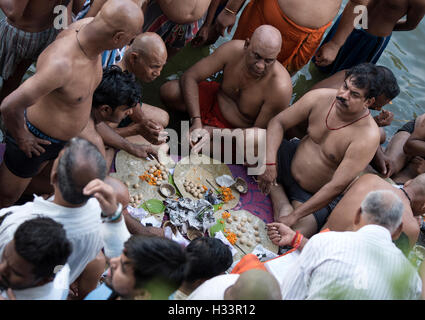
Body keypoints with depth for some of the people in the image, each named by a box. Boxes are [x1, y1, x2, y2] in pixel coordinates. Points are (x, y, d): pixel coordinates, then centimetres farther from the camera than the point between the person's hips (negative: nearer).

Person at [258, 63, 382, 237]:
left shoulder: (368, 136, -29)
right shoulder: (320, 98, -15)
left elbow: (337, 186, -30)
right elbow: (278, 122, -5)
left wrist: (294, 216, -29)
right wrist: (269, 162, -21)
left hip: (319, 195, -6)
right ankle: (279, 198, -7)